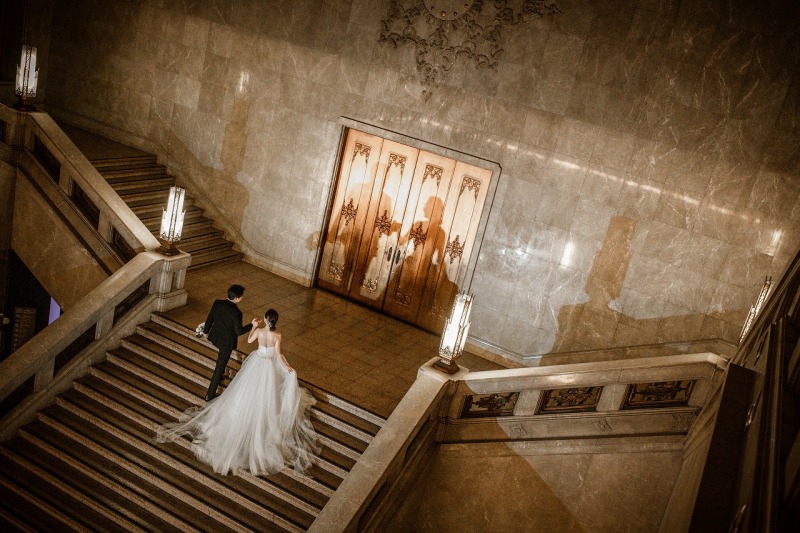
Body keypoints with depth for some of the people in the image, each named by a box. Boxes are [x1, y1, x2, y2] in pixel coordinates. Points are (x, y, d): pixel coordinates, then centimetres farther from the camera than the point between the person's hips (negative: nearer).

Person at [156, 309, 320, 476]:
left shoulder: (258, 331, -16)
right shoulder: (277, 336, -22)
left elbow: (249, 340, 5)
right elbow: (278, 355, -18)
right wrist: (287, 368, -4)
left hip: (257, 363, 1)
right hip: (270, 366, -1)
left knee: (247, 391, 20)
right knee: (265, 398, 17)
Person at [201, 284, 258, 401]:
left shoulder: (217, 303, -15)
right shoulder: (236, 313, -32)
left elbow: (210, 318, -2)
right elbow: (239, 331, -21)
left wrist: (205, 331, 14)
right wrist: (252, 325, -9)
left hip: (215, 336, 6)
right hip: (226, 342, -6)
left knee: (222, 355, 36)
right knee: (220, 366, 9)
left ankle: (220, 375, 60)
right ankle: (210, 394, 19)